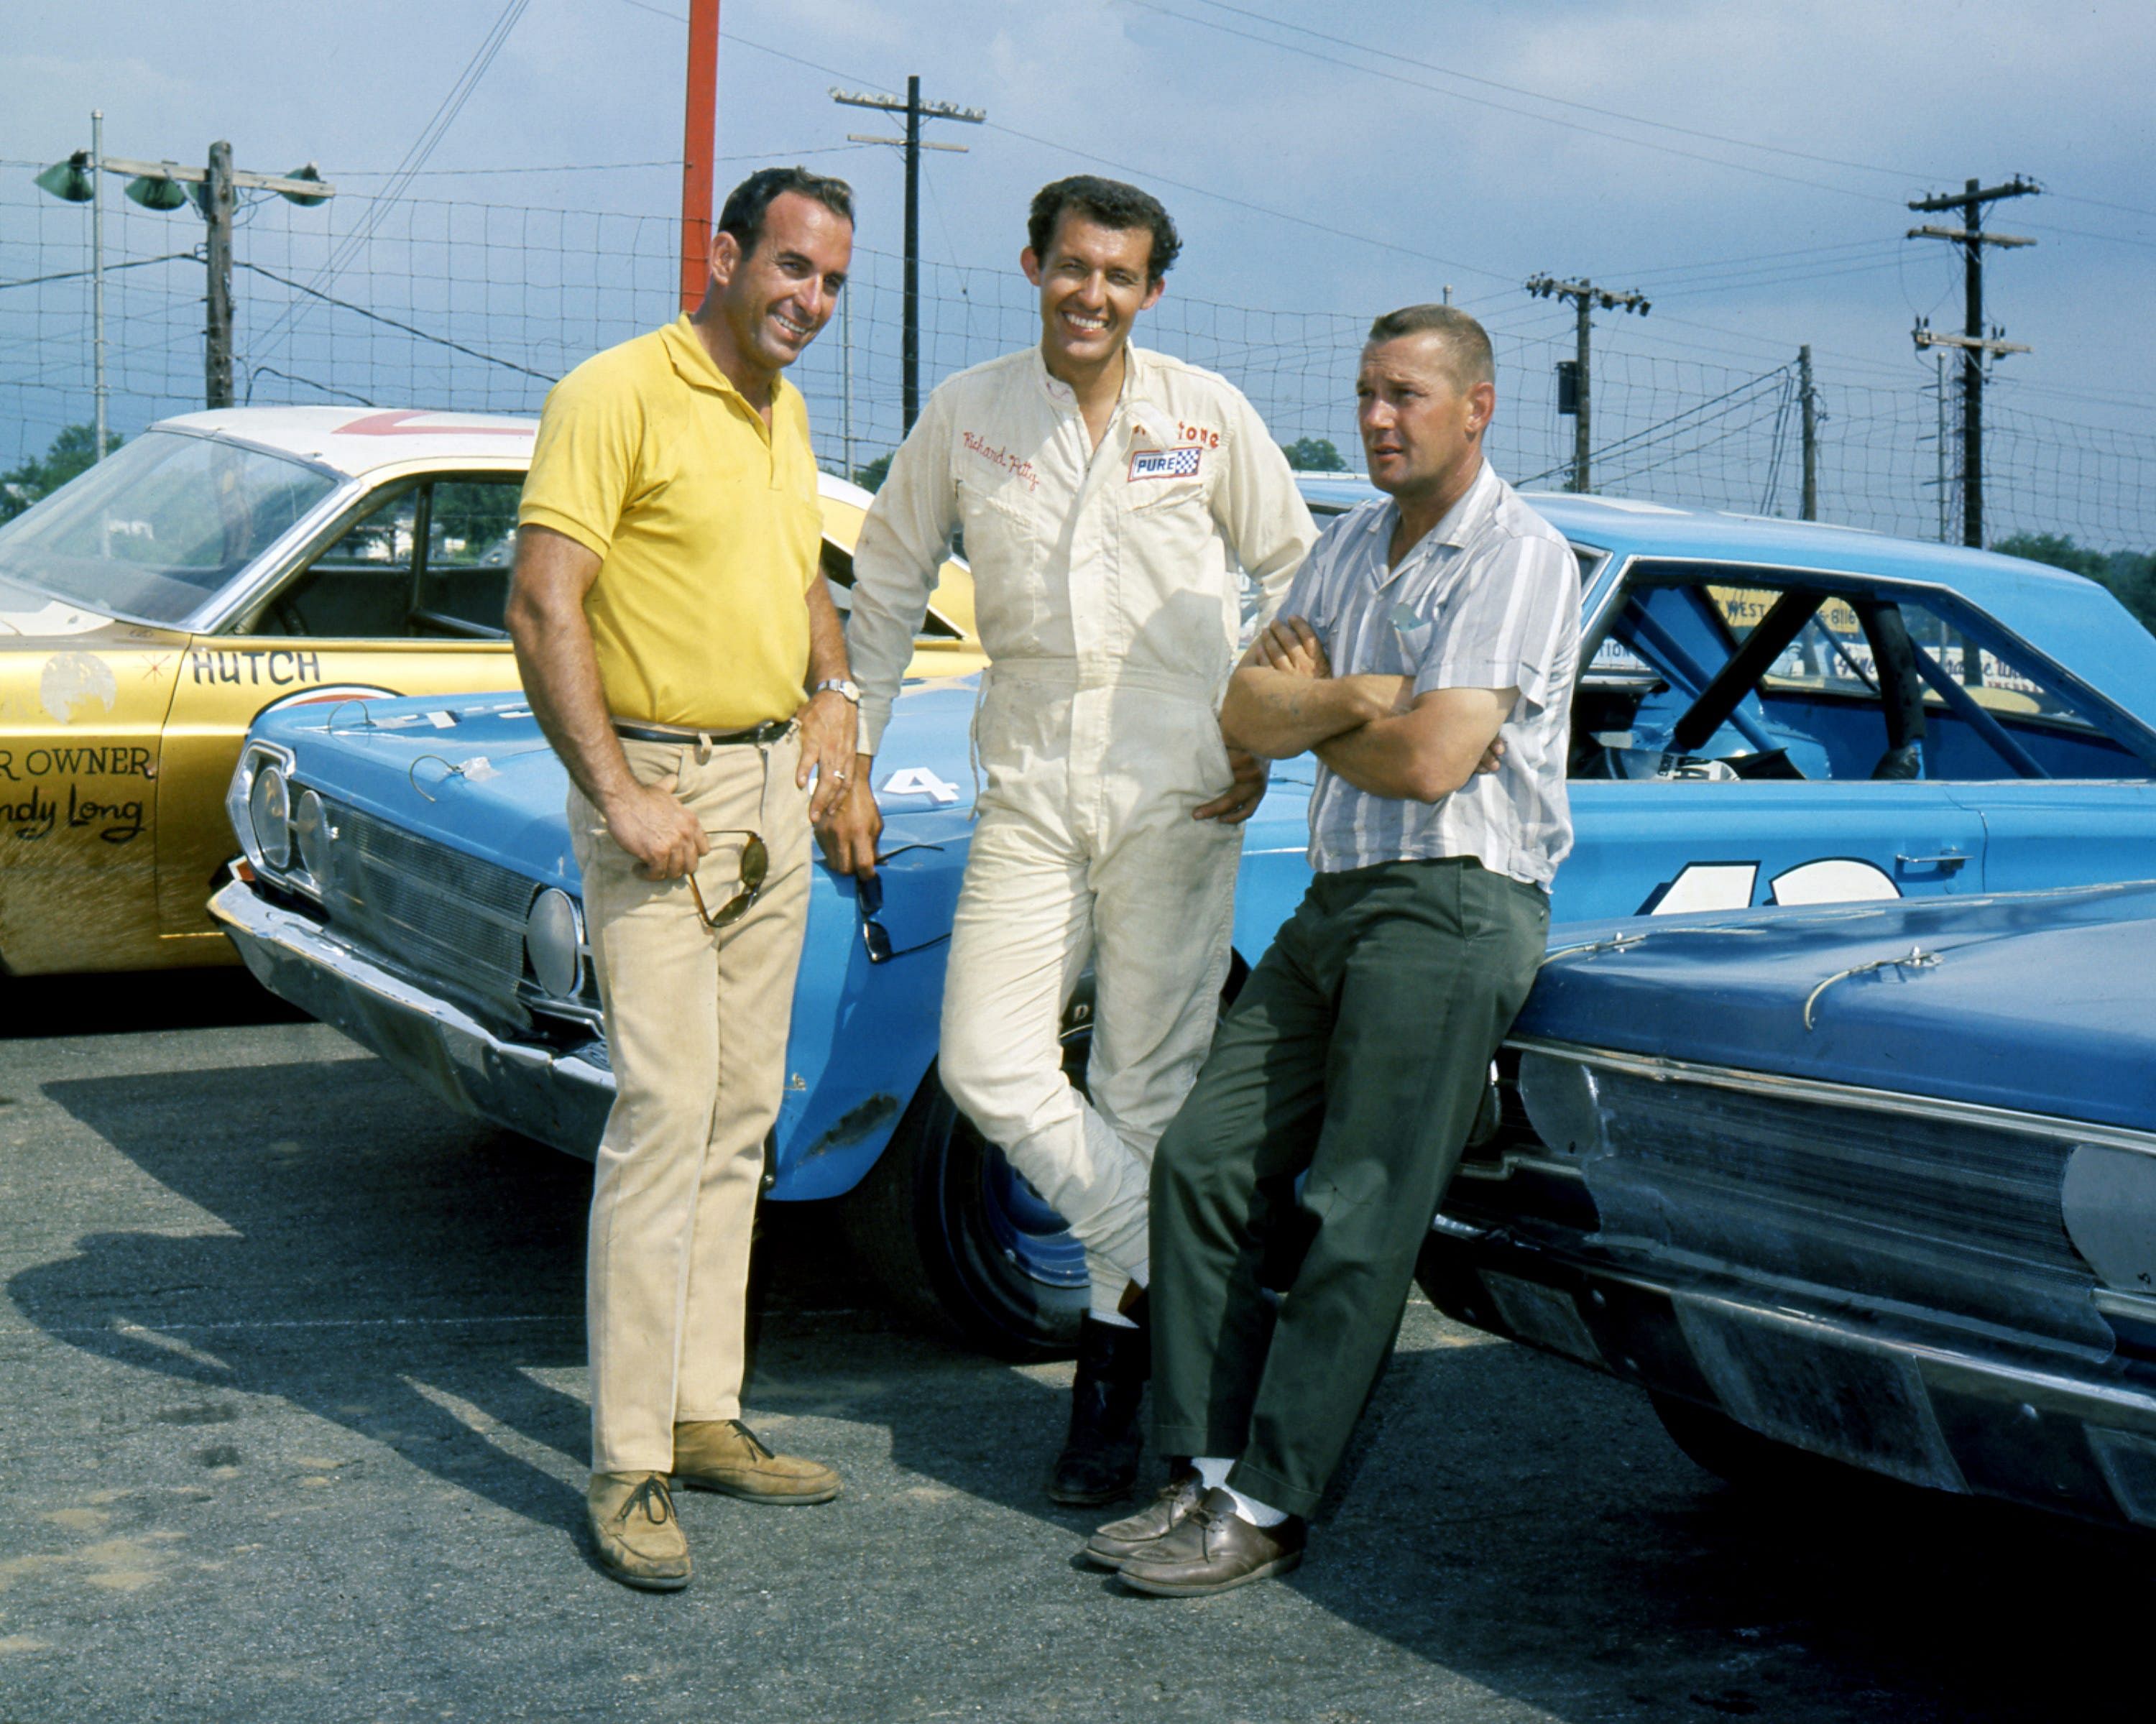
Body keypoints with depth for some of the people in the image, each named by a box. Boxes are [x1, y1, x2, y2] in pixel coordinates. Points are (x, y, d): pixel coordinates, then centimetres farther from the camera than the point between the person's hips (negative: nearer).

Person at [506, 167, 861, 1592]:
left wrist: (833, 690, 10)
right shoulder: (616, 395, -11)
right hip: (660, 790, -8)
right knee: (666, 1112, -12)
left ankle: (706, 1415, 20)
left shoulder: (786, 412, 14)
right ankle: (628, 1468, -4)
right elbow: (543, 609, -17)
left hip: (775, 791, 8)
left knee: (743, 1114, 11)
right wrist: (619, 796, -22)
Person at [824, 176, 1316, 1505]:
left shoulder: (1209, 413, 0)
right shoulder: (966, 416, 4)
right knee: (989, 1064, -8)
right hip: (1028, 789, 2)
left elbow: (1298, 574, 10)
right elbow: (888, 592, 13)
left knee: (1149, 1081, 2)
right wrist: (852, 762, 10)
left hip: (1176, 792, -2)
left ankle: (1120, 1355, 15)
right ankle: (1163, 1272, 7)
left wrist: (1265, 741, 2)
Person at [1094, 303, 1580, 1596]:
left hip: (1453, 909, -8)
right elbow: (1245, 713, 8)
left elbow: (1432, 760, -18)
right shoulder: (1353, 544, 17)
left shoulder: (1520, 556, -8)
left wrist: (1311, 717, 0)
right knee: (1207, 1161, 3)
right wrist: (1359, 696, -11)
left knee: (1358, 1223, -8)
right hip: (1336, 902, 9)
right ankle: (1213, 1474, 9)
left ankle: (1268, 1509, -2)